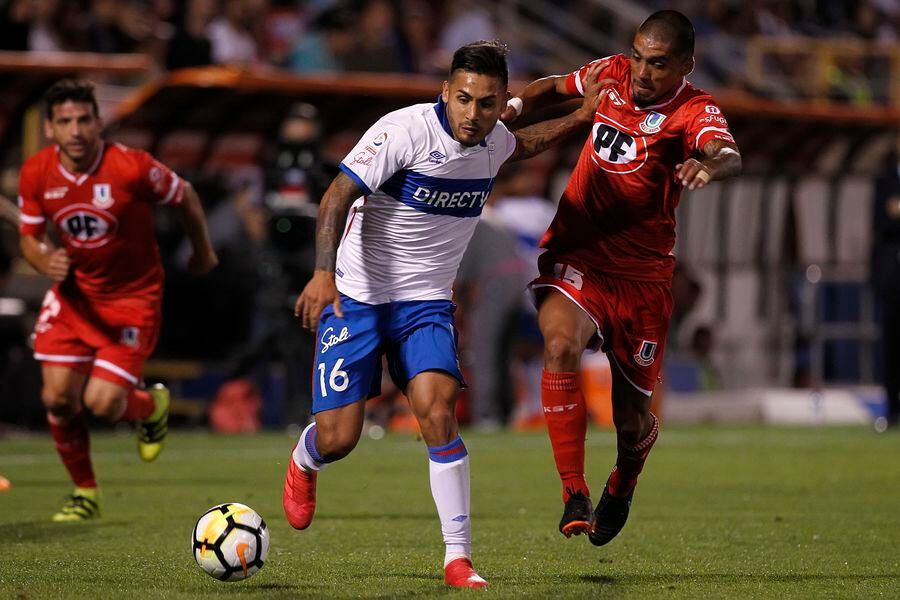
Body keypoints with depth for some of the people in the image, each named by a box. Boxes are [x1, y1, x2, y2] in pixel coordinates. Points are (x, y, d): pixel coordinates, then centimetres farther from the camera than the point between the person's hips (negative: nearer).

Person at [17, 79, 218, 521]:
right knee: (57, 398, -3)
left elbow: (185, 197, -4)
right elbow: (28, 236, 4)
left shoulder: (131, 167, -22)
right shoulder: (36, 174, -10)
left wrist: (202, 251, 12)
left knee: (102, 402, -13)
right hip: (73, 294, 4)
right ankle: (85, 492, 20)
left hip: (133, 298, -4)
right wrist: (45, 261, -20)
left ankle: (151, 406, 25)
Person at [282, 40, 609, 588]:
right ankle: (303, 464, 33)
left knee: (438, 411, -20)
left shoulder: (493, 140, 1)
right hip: (355, 297, -4)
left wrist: (579, 119, 17)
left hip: (427, 303, 4)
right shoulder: (406, 130, -19)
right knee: (337, 439, -7)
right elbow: (339, 195, -23)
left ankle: (459, 557, -15)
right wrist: (324, 272, -36)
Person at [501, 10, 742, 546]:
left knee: (633, 420, 6)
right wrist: (515, 107, 2)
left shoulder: (694, 110, -12)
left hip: (641, 275, -2)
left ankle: (622, 489, 43)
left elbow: (728, 154, -35)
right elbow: (554, 88, 23)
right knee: (561, 343, -31)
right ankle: (574, 496, -26)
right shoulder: (613, 73, 2)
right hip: (576, 256, 2)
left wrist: (710, 165, -59)